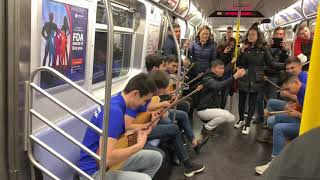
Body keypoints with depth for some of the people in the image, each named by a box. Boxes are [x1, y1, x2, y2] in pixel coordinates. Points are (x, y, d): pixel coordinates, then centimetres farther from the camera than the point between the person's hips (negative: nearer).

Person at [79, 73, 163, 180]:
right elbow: (105, 158, -35)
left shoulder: (117, 101, 2)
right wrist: (139, 145, -24)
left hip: (112, 160, 10)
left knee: (156, 158, 11)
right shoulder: (114, 111, -28)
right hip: (95, 170, -9)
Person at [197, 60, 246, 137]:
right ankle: (206, 128, -8)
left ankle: (210, 123, 13)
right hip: (204, 110, -9)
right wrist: (235, 76, -43)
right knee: (225, 114, -27)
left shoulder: (220, 79, 11)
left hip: (215, 109, 9)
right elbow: (219, 86, -39)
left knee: (232, 118, 1)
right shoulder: (208, 79, -19)